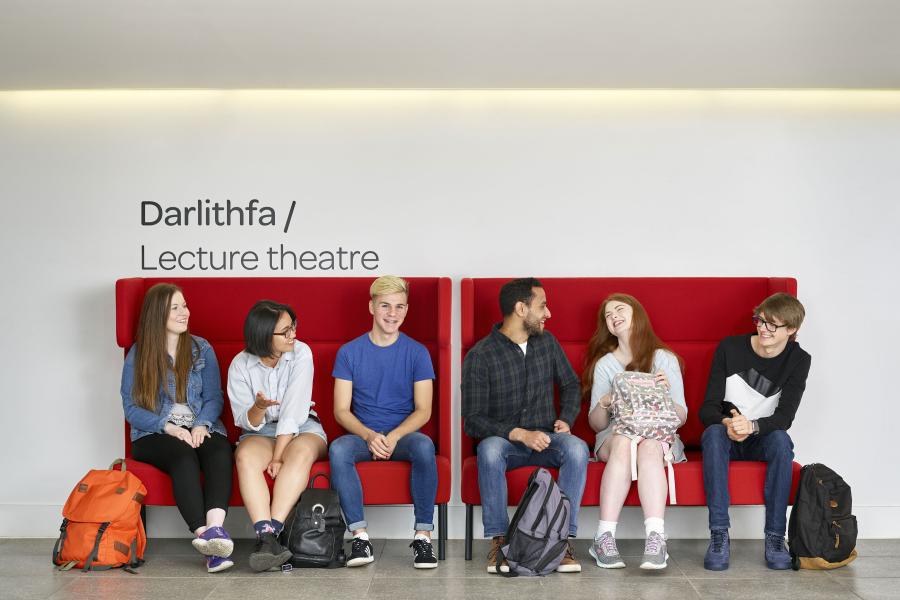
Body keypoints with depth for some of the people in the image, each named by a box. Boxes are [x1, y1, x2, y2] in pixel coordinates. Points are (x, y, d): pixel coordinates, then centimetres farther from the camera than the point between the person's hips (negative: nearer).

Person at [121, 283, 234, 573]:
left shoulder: (201, 349, 14)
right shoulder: (137, 355, 7)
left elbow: (214, 397, 7)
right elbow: (131, 408, 1)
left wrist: (201, 425, -14)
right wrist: (168, 427, -15)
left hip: (201, 429, 2)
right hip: (155, 435, -2)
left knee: (220, 450, -34)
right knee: (183, 455, -36)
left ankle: (215, 528, -53)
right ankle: (206, 536, -48)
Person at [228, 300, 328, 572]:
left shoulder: (301, 354, -10)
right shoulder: (240, 365, -7)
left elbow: (293, 412, -16)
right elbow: (245, 422, -7)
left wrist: (278, 457, -22)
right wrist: (258, 409, -31)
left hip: (302, 428, -1)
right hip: (260, 432, 1)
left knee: (300, 453, -36)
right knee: (246, 456, -33)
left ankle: (269, 533, -42)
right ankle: (267, 537, -46)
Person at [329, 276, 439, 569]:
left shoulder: (416, 352, 5)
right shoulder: (349, 352, 5)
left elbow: (423, 410, 0)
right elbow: (341, 410, 1)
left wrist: (394, 436, -18)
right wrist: (369, 435, -18)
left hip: (403, 435, 0)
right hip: (363, 435, 1)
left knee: (424, 445, -34)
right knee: (338, 449, -32)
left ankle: (423, 535, -26)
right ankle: (360, 535, -29)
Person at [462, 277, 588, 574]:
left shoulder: (547, 342, 7)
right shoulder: (480, 355, -10)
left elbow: (570, 385, 20)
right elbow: (473, 420, -13)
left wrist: (566, 419, 0)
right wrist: (519, 434, -25)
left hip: (546, 439, 3)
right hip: (505, 441, -3)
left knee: (577, 447, -30)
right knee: (490, 448, -38)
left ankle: (564, 538, -27)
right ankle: (498, 539, -27)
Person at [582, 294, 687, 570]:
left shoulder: (664, 358, 9)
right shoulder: (604, 364, 12)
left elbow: (681, 416, 4)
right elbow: (596, 424, 7)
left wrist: (665, 395, -17)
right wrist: (603, 404, -15)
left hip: (660, 435, -1)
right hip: (614, 435, 1)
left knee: (649, 446, -37)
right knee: (623, 443, -36)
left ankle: (655, 538, -51)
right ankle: (605, 536, -43)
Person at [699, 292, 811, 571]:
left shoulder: (798, 360, -6)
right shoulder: (730, 348, -7)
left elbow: (784, 417, -16)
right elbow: (708, 408, -11)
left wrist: (752, 426, -37)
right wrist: (727, 423, -34)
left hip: (762, 439, 0)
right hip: (726, 436, 0)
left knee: (781, 440, -33)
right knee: (713, 433, -34)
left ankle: (775, 536, -29)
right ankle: (719, 535, -38)